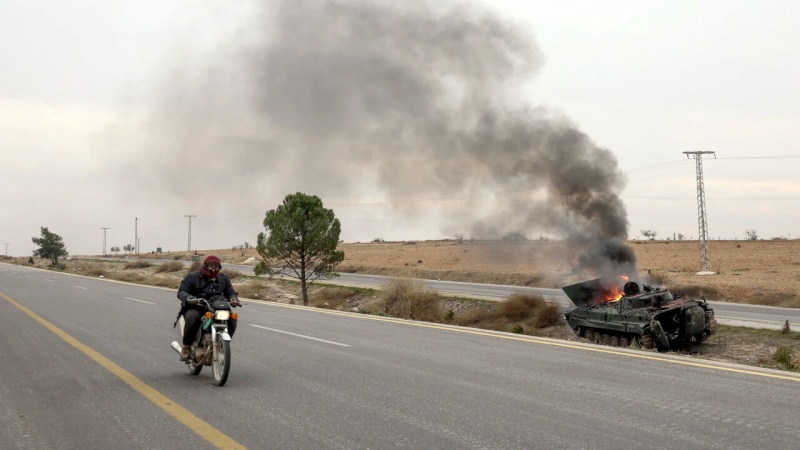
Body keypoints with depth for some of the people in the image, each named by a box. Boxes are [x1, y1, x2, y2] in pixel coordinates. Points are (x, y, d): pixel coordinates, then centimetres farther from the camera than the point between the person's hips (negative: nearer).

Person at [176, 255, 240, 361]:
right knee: (193, 317, -37)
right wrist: (188, 298, -29)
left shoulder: (224, 278, 15)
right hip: (195, 308, -3)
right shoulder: (192, 277, 2)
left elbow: (230, 292, 13)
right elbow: (181, 291, -5)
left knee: (231, 319, -22)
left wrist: (233, 298, -13)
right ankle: (186, 347, -21)